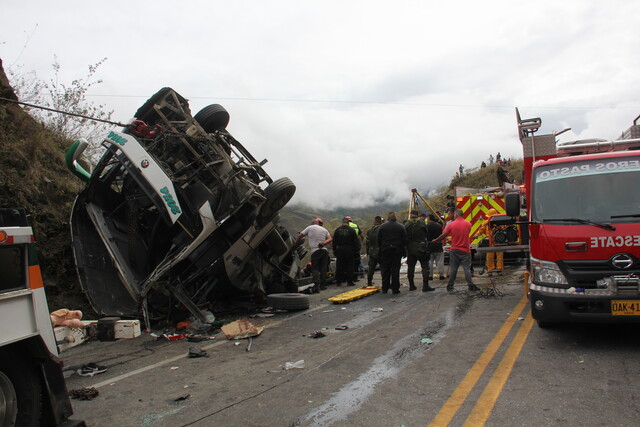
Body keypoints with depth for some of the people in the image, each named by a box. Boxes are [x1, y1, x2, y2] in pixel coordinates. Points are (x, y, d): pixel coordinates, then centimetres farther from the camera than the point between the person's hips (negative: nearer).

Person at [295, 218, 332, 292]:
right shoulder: (324, 229, 20)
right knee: (323, 268, 9)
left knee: (315, 268, -5)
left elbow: (299, 236, 9)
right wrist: (324, 243, -3)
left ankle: (317, 285, -20)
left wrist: (296, 244, 21)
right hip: (324, 250, 4)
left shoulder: (310, 228, 9)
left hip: (315, 251, -4)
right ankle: (323, 285, 10)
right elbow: (330, 239, 8)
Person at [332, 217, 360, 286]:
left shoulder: (337, 230, 4)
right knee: (349, 265, 3)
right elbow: (356, 241, -3)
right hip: (349, 249, -2)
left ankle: (339, 281, 10)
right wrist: (357, 250, 4)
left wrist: (334, 250, 12)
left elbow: (334, 241, 6)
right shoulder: (351, 230, -4)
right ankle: (349, 281, 3)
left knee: (339, 266, 7)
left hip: (340, 249, 2)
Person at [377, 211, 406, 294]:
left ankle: (385, 289, 9)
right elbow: (404, 240, 1)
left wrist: (380, 248, 11)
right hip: (397, 251, 0)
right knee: (395, 270, 3)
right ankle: (395, 289, 4)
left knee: (385, 269, 7)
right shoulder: (401, 227, 1)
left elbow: (378, 240, 0)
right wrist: (402, 249, 11)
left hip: (385, 250, 0)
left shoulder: (382, 226, 0)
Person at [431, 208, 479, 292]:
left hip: (454, 250, 0)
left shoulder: (451, 225, -7)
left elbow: (443, 236, -1)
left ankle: (450, 286, 13)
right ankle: (470, 285, 1)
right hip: (465, 250, 0)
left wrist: (435, 240, 14)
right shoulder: (468, 224, -2)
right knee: (467, 268, 3)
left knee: (453, 269, 7)